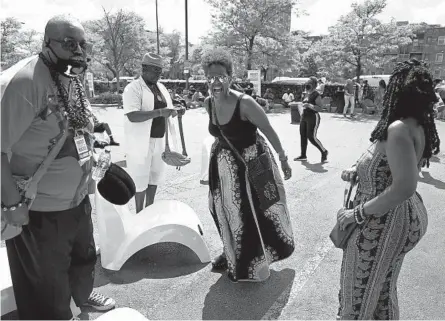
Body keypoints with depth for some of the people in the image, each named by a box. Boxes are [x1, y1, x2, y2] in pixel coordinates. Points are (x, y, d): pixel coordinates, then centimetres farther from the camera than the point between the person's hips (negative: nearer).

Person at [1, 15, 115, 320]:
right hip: (39, 210, -8)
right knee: (47, 288, 13)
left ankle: (84, 294, 59)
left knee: (85, 256, 30)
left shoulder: (74, 80, 4)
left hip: (78, 199, 8)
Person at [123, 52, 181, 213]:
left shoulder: (161, 87, 12)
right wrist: (159, 112, -32)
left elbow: (167, 109, 21)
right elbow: (132, 116, -25)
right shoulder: (133, 88, -12)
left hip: (160, 140, 7)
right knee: (140, 179, 3)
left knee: (154, 176, 15)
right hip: (141, 142, -7)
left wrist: (174, 111, -2)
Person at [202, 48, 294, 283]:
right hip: (223, 163, 6)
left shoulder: (245, 103, -25)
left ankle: (251, 263, 30)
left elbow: (269, 132, -15)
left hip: (251, 162, -6)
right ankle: (232, 254, 43)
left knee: (253, 213, 6)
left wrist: (283, 160, -8)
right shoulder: (208, 103, -6)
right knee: (226, 212, 18)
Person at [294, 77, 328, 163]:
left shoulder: (316, 95, -12)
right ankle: (303, 155, 17)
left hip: (313, 117, -8)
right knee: (303, 136, 8)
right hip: (304, 117, 9)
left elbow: (320, 107, -18)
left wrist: (309, 105, -28)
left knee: (311, 137, -9)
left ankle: (324, 152, 11)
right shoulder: (306, 94, 13)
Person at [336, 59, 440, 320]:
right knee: (384, 288, 27)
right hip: (406, 216, 9)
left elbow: (404, 187, -33)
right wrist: (358, 171, 3)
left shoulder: (399, 129, -26)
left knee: (360, 298, 10)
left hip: (383, 223, -9)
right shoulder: (419, 126, 3)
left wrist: (357, 213, -25)